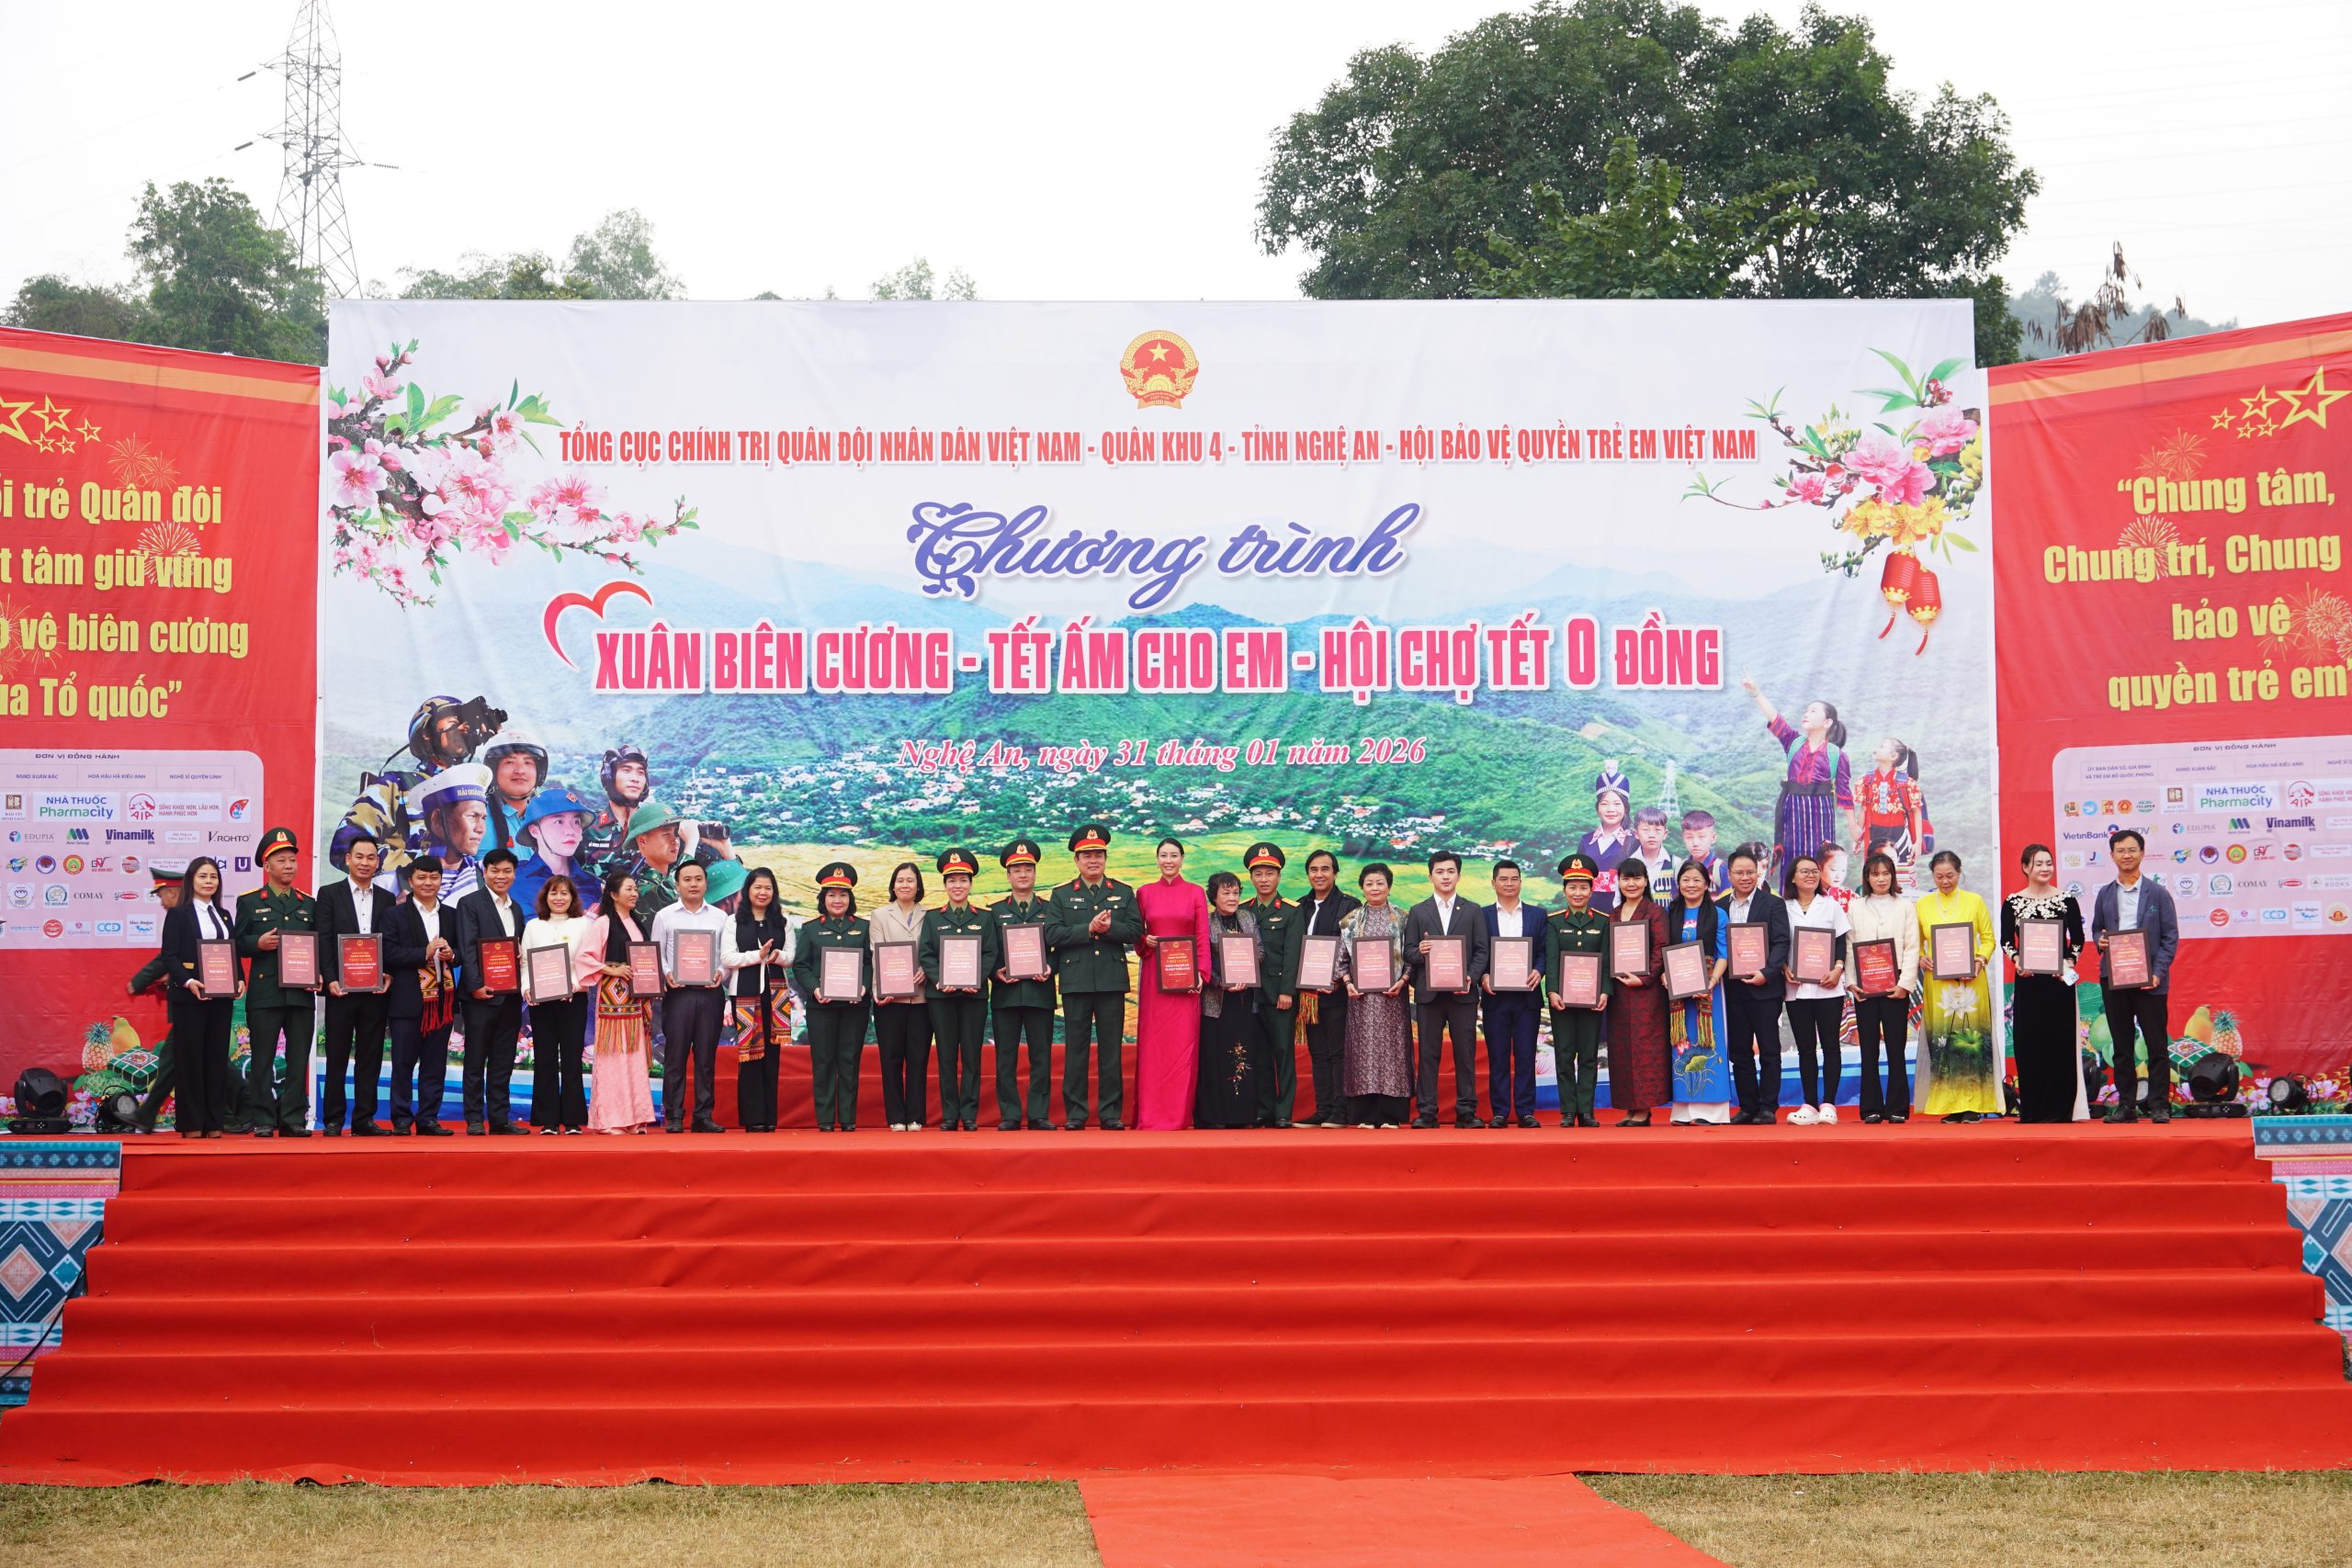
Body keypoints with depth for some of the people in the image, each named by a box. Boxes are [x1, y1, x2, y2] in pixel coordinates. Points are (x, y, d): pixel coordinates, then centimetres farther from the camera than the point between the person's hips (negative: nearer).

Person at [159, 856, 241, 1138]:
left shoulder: (224, 916, 17)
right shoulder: (178, 914, 1)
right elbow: (170, 956, -7)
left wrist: (240, 980, -3)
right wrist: (188, 981, -22)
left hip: (222, 996, 5)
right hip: (189, 996, -5)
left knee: (217, 1057, 4)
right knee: (191, 1057, -2)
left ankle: (214, 1123, 8)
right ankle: (191, 1124, 1)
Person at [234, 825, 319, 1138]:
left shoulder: (309, 904, 16)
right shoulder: (249, 902, 8)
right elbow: (238, 945, 4)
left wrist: (318, 975, -1)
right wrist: (258, 944, -15)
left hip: (302, 992, 3)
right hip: (264, 992, -3)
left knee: (299, 1059, 2)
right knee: (262, 1060, -1)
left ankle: (294, 1119, 6)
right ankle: (263, 1120, 3)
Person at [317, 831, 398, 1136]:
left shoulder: (387, 899, 12)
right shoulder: (330, 895, 4)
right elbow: (323, 941, -2)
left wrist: (389, 975, -6)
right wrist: (331, 979, -12)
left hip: (376, 989, 3)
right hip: (342, 988, -3)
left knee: (370, 1058, 4)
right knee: (337, 1057, 1)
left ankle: (364, 1119, 9)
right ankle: (332, 1120, 4)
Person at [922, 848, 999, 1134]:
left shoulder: (984, 918, 11)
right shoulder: (932, 918, 11)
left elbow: (991, 955, 3)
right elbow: (925, 955, 3)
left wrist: (975, 980, -14)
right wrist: (940, 980, -14)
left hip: (974, 994, 0)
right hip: (941, 995, 0)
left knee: (971, 1055, -1)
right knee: (946, 1056, 1)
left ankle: (970, 1115, 2)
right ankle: (949, 1115, 4)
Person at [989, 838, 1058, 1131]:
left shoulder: (1049, 910, 12)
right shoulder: (995, 912, 12)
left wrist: (1050, 968, -12)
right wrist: (996, 972, -10)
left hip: (1040, 993, 0)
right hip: (1005, 993, 0)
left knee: (1041, 1056, 0)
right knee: (1006, 1057, 0)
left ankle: (1039, 1115, 3)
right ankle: (1010, 1115, 4)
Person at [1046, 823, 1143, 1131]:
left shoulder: (1124, 892, 11)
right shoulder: (1061, 894, 8)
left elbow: (1135, 932, 1)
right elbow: (1052, 935, -4)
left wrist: (1110, 928, -16)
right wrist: (1088, 929, -14)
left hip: (1112, 981, 1)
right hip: (1075, 981, -1)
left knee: (1112, 1048, 2)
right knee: (1076, 1049, 1)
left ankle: (1111, 1113, 7)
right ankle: (1075, 1113, 5)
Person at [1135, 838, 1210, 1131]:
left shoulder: (1195, 892, 6)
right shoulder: (1144, 892, 9)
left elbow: (1203, 938, 2)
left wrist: (1201, 973, -8)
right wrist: (1145, 940, -8)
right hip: (1153, 976, 1)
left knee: (1183, 1042, -3)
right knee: (1152, 1043, -1)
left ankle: (1180, 1114, 1)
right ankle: (1150, 1114, 0)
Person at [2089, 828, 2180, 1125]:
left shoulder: (2158, 893, 2)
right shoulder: (2104, 895, 11)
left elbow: (2170, 937, -1)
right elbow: (2095, 930, 17)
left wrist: (2158, 972, -12)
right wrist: (2100, 941, -7)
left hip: (2149, 978, -3)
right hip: (2113, 979, 3)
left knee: (2157, 1044, -1)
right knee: (2121, 1045, 7)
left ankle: (2159, 1106, 3)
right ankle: (2126, 1104, 11)